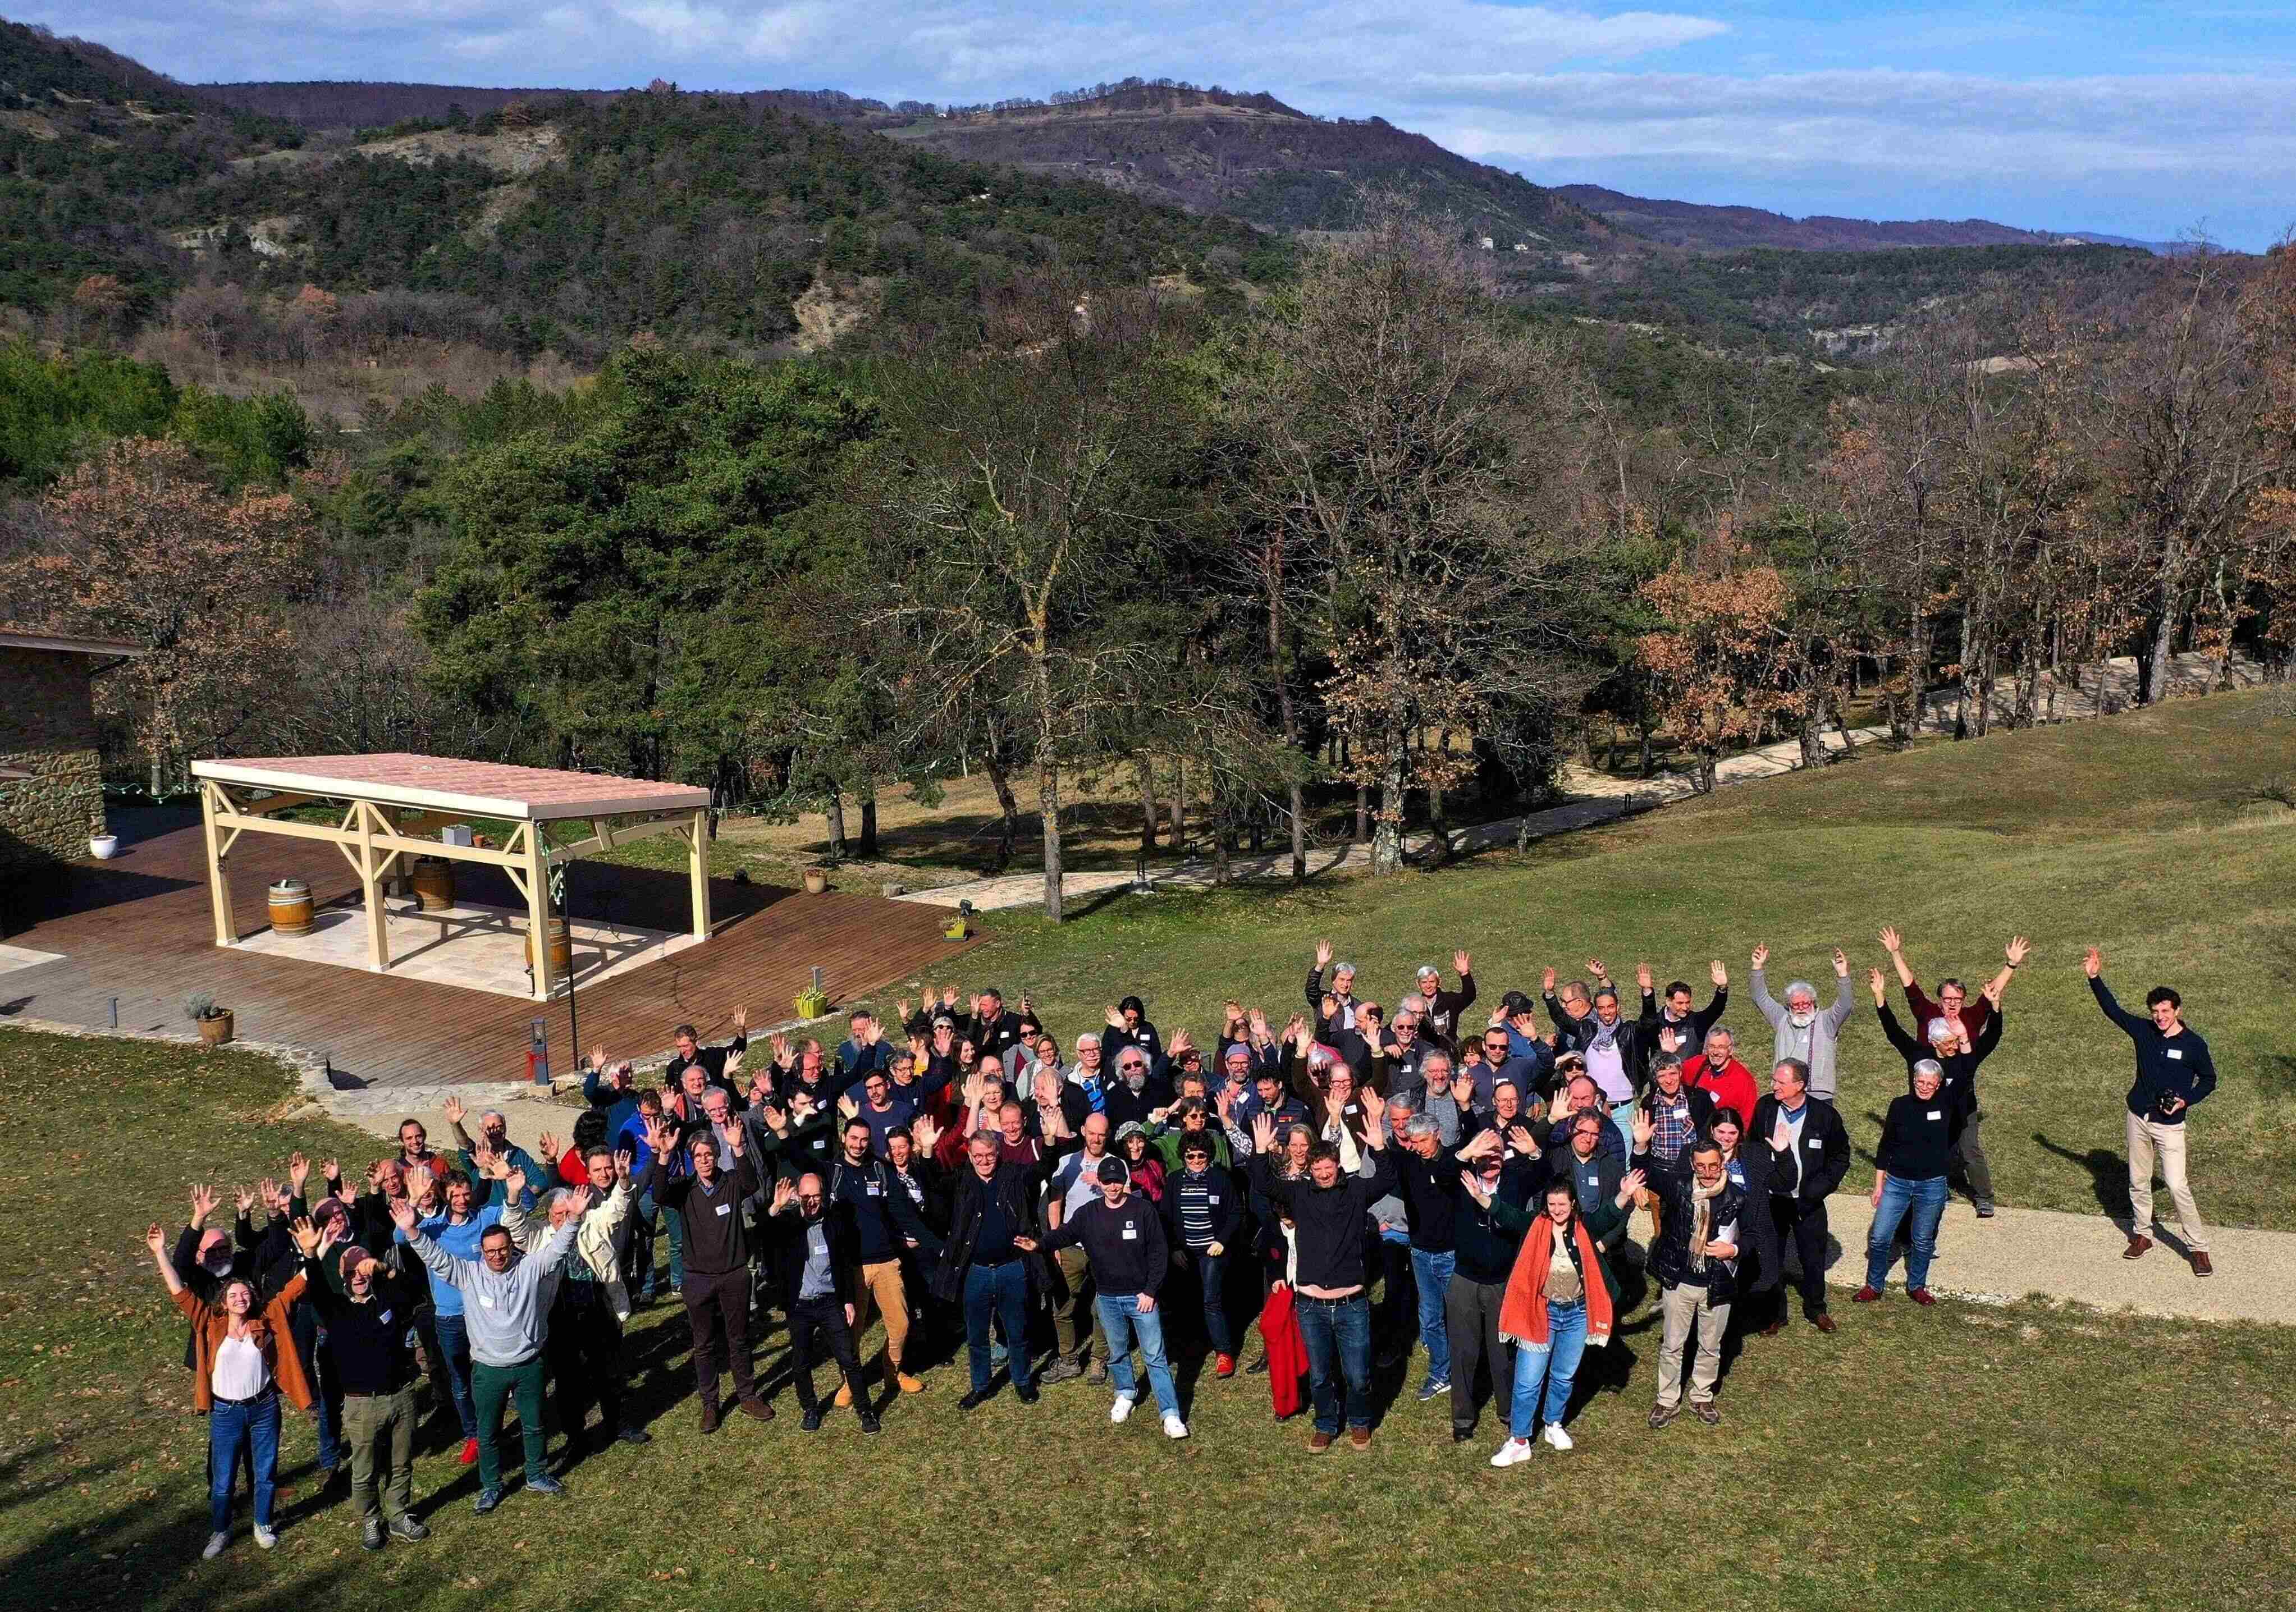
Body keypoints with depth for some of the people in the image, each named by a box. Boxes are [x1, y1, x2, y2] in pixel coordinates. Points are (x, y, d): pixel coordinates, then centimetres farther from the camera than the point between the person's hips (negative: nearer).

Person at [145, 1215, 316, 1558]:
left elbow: (294, 1288, -11)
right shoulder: (210, 1323, -7)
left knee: (266, 1472, 14)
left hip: (264, 1407, 1)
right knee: (222, 1479, 11)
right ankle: (220, 1532, 34)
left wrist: (308, 1252, -25)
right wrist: (160, 1253, -20)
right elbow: (179, 1292, -12)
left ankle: (263, 1525, 36)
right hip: (225, 1412, 0)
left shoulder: (266, 1320, -6)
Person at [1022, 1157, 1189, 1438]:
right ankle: (1126, 1394, 42)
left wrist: (1150, 1291, -11)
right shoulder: (1089, 1214, -1)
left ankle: (1171, 1414, 1)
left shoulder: (1144, 1210, -10)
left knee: (1155, 1356, -3)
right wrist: (1039, 1244, -31)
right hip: (1107, 1299, 3)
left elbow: (1159, 1252, -8)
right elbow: (1065, 1234, -11)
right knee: (1117, 1353, 18)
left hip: (1141, 1296, -3)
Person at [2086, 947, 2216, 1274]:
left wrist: (2186, 1100, -13)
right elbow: (2113, 1010, 3)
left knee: (2177, 1186, -11)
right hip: (2138, 1118, 4)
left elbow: (2208, 1080, 2)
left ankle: (2198, 1247, 0)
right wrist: (2095, 978, -6)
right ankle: (2142, 1234, 30)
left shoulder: (2194, 1044, -10)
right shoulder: (2144, 1031, -1)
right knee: (2138, 1181, 14)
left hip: (2170, 1125, -4)